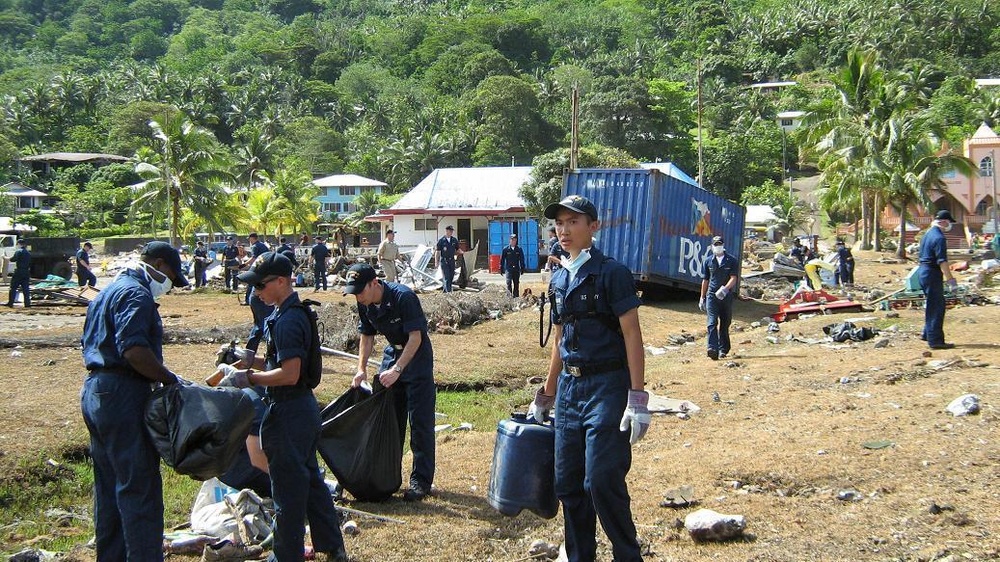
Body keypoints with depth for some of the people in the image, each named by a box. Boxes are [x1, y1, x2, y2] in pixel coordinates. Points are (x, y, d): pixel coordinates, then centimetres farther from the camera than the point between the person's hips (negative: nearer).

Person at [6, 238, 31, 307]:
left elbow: (13, 259, -16)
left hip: (18, 272, -6)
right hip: (26, 272, 6)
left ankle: (10, 302, -1)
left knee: (13, 288, 1)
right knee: (26, 289, 6)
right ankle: (27, 303, 2)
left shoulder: (18, 251, -8)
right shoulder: (28, 253, 14)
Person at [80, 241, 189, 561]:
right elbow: (134, 349, -25)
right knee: (140, 487, -8)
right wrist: (168, 378, -16)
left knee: (109, 487, 16)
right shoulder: (136, 294, -12)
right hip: (123, 394, -10)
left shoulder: (109, 291, 21)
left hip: (94, 392, 10)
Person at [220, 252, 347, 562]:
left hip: (288, 412, -11)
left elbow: (289, 373, -25)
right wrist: (248, 360, 7)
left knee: (288, 487, 1)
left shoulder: (287, 321, -21)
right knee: (309, 477, 19)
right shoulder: (297, 313, 11)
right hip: (305, 407, 11)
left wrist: (246, 378, -20)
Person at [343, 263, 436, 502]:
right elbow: (367, 336, 8)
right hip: (392, 353, 7)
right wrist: (361, 369, -2)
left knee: (420, 422, -7)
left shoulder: (403, 297, -27)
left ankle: (421, 481, -2)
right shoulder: (365, 304, -6)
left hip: (417, 356, -7)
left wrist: (397, 369, -33)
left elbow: (415, 337, -27)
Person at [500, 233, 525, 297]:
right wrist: (501, 269, 3)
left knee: (516, 284, 7)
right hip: (508, 269, -3)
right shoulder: (506, 249, 2)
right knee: (509, 282, -16)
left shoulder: (519, 250, 7)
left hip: (516, 270, 3)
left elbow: (522, 260, 11)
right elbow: (502, 260, 5)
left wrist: (522, 268, 5)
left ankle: (516, 296, 15)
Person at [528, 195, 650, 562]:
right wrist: (546, 396, 22)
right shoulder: (559, 280, 12)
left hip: (607, 386, -7)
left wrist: (637, 398, -18)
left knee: (602, 481, -10)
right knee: (568, 484, 9)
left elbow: (632, 335, -12)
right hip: (570, 387, 7)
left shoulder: (611, 273, -9)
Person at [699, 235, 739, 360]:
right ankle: (712, 349, -23)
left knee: (725, 324, 8)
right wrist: (702, 298, 14)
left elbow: (733, 278, -7)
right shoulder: (708, 261, 8)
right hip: (712, 295, 0)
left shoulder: (732, 261, 2)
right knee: (712, 323, -13)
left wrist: (724, 289, -25)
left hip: (727, 296, 0)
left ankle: (723, 349, 20)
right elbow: (705, 280, 14)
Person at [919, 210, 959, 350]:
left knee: (931, 305, 20)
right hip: (932, 274, -10)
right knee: (936, 307, -7)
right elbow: (942, 261, -23)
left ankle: (927, 333, 28)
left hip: (923, 271, 10)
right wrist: (950, 279, -22)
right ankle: (935, 340, -7)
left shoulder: (927, 234, 14)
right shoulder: (939, 238, -17)